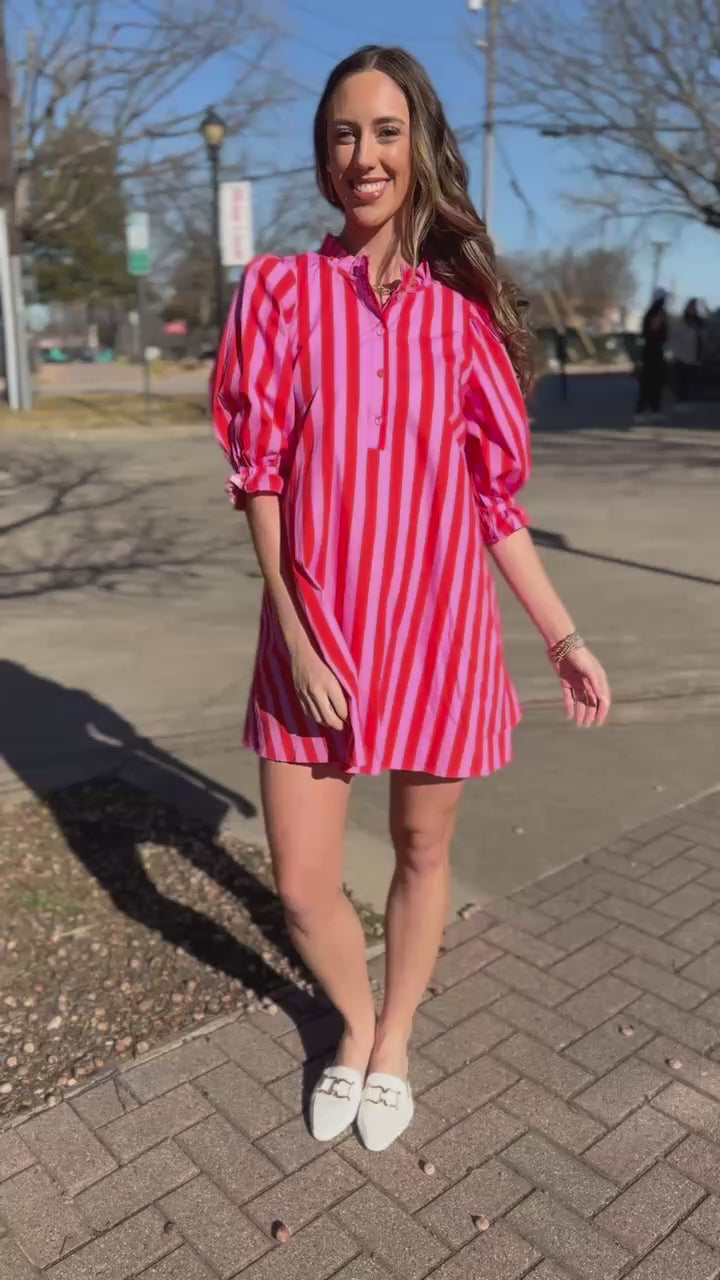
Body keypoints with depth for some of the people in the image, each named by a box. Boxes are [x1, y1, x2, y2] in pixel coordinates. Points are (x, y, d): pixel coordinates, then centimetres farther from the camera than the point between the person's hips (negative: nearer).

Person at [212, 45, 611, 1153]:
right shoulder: (279, 291, 0)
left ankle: (393, 1039, 42)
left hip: (436, 631, 1)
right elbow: (259, 476, -3)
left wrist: (564, 636, 2)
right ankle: (356, 1023, 39)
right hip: (313, 637, 0)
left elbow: (494, 496, 4)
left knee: (423, 851, 15)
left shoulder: (462, 311, 2)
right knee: (303, 890, 5)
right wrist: (294, 634, -11)